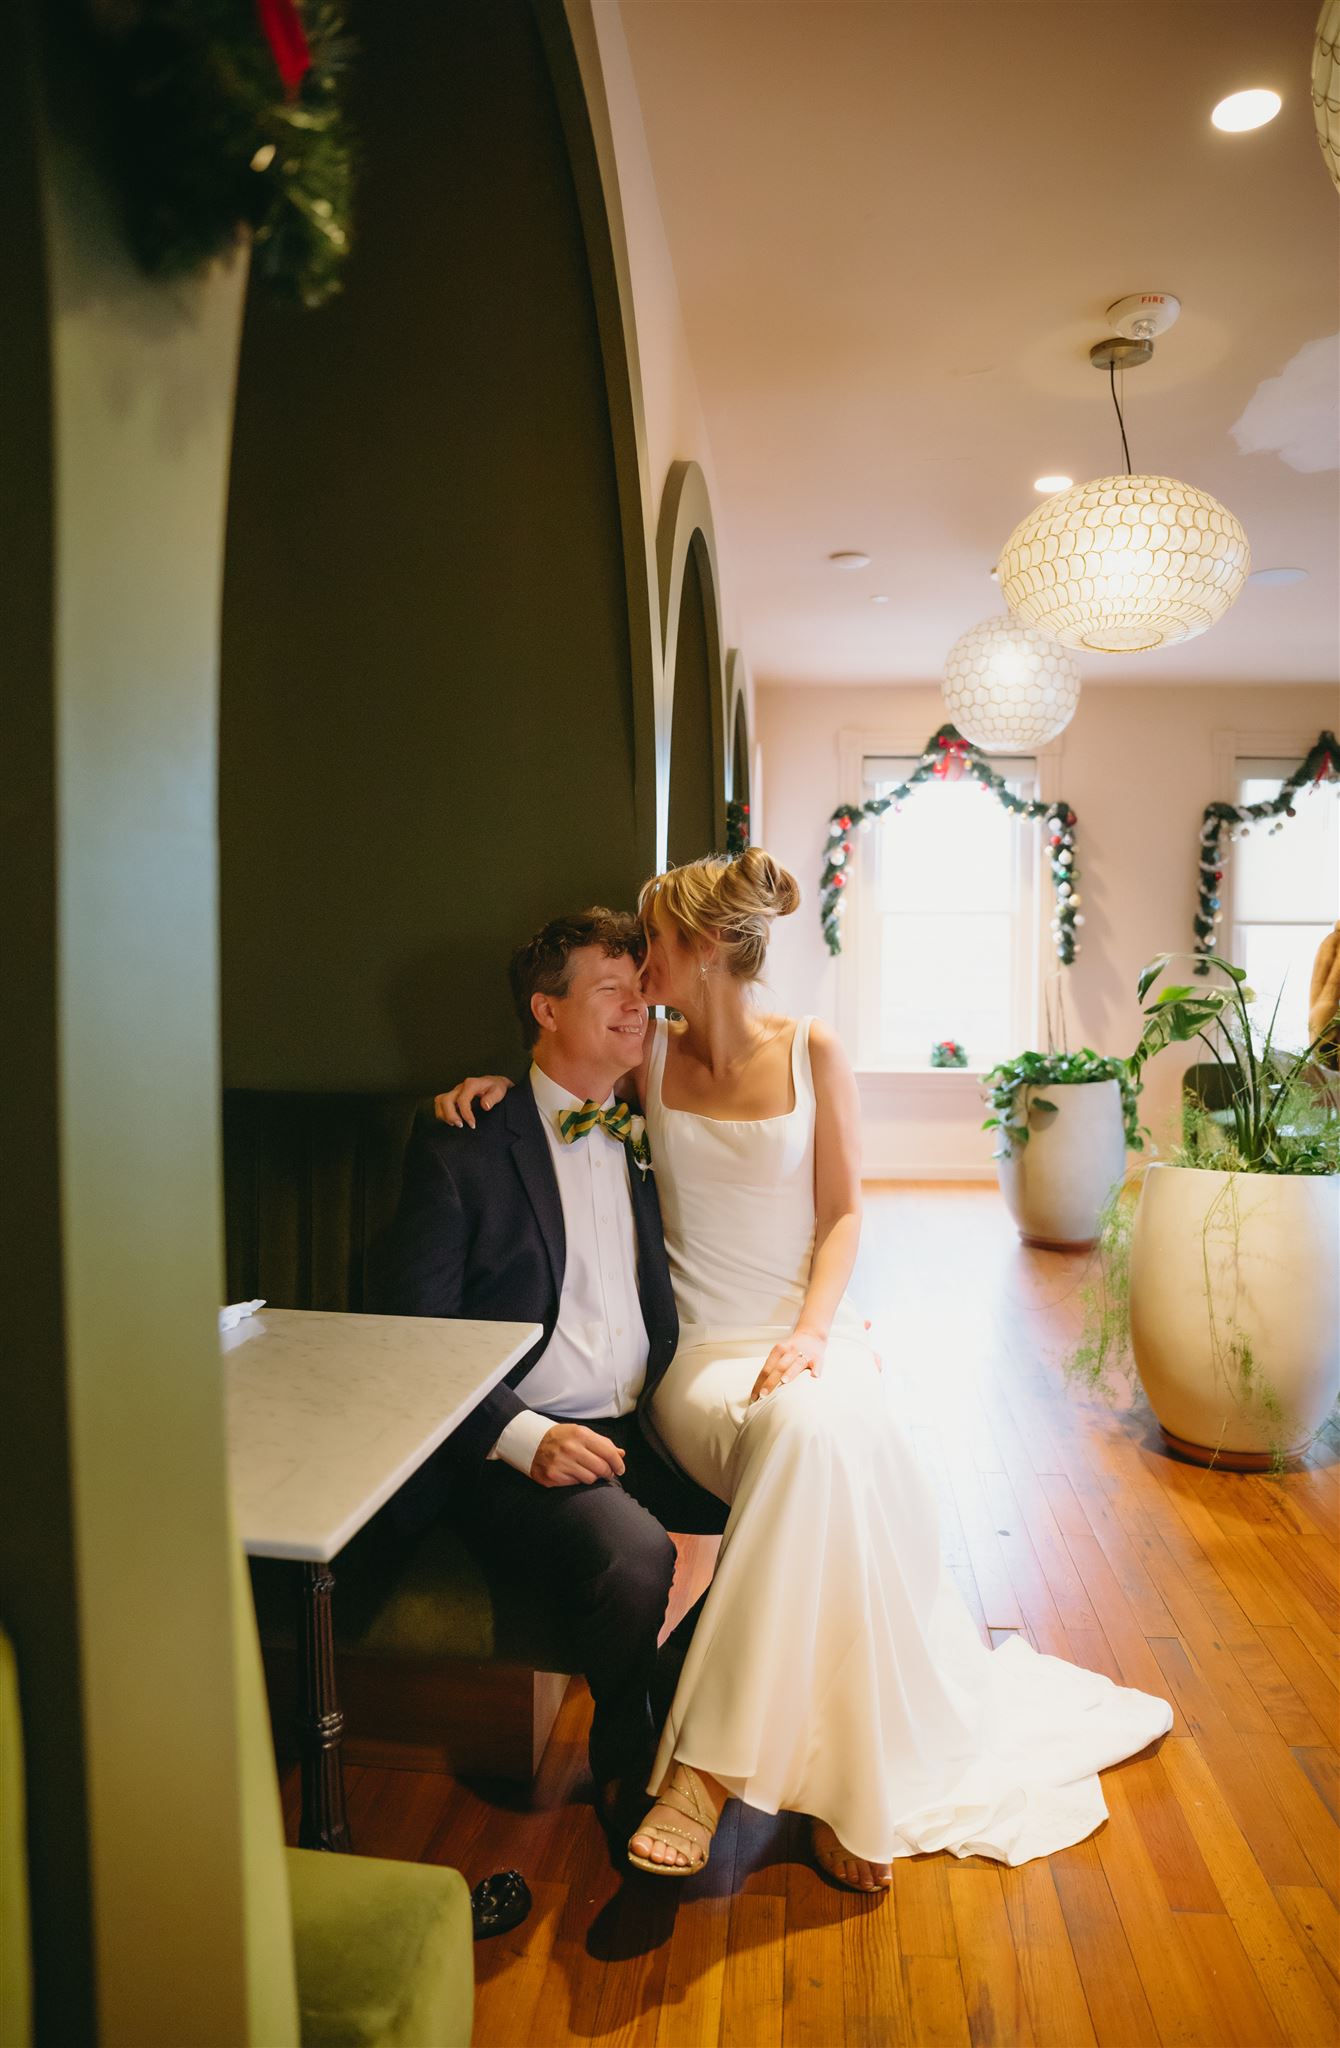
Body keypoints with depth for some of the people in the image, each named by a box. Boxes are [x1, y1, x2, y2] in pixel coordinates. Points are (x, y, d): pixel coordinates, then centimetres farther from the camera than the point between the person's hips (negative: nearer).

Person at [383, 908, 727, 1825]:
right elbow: (417, 1338, -6)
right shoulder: (462, 1148, -3)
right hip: (521, 1447, -5)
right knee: (633, 1551, -31)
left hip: (645, 1425, 5)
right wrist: (525, 1437, -19)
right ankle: (626, 1764, 0)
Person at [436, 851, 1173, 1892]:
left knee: (822, 1436, -34)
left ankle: (712, 1763, -22)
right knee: (812, 1441, -31)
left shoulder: (811, 1051, 1)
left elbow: (844, 1214, 2)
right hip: (701, 1349, 0)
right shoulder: (653, 1055, 5)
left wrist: (810, 1332, -13)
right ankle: (845, 1782, -19)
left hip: (810, 1329, 0)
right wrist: (496, 1082, -1)